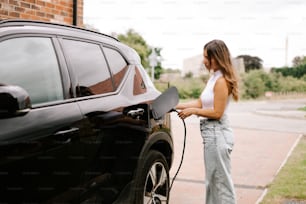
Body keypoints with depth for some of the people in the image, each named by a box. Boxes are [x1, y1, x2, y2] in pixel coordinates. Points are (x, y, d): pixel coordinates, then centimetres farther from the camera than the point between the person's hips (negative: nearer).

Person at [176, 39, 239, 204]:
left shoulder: (222, 81, -17)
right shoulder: (214, 78, 11)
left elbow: (217, 113, -19)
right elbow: (200, 103, 12)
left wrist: (193, 111, -12)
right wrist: (176, 106, 7)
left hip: (217, 134, -10)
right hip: (211, 133, 10)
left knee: (221, 181, 1)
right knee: (213, 181, 19)